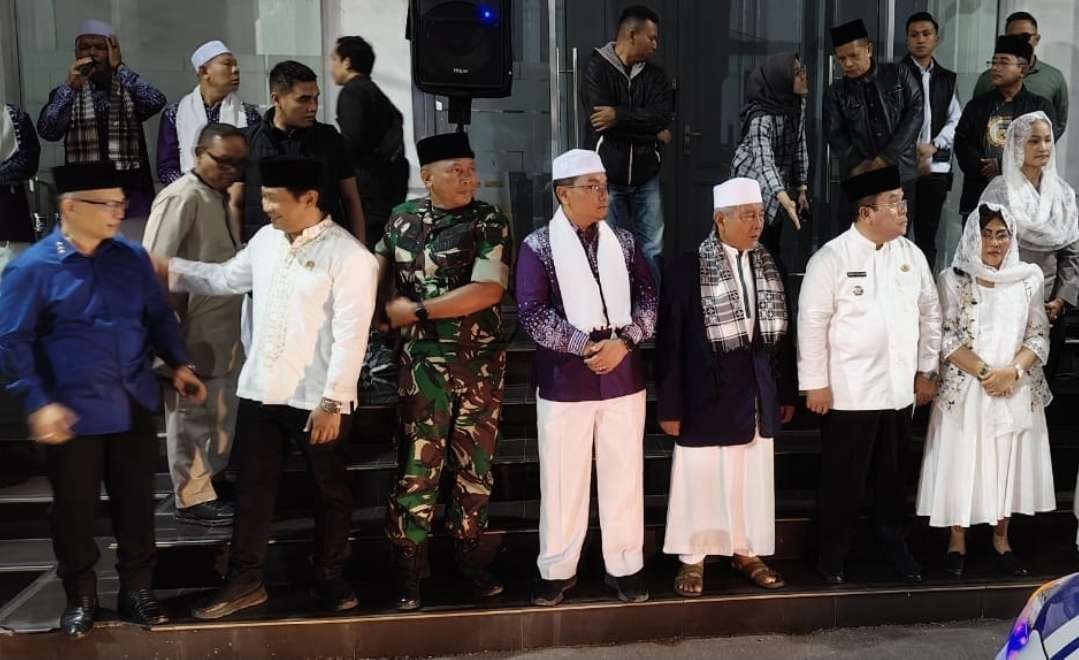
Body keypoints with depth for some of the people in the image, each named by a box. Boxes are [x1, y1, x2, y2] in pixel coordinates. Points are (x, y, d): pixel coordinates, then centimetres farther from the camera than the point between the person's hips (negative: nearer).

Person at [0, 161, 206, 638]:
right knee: (75, 510, 12)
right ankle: (80, 598, 31)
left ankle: (136, 591, 30)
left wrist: (178, 363, -1)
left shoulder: (132, 257, 2)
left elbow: (158, 315, 11)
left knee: (136, 503, 12)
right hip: (74, 415, -3)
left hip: (134, 408, 3)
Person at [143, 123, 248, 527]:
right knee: (193, 412, 3)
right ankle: (194, 498, 16)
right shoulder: (182, 198, -17)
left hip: (223, 327, 9)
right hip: (193, 329, -9)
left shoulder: (220, 198, 12)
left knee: (220, 410, 19)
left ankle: (213, 479, 35)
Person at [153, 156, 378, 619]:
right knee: (252, 487, 13)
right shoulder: (265, 239, 7)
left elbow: (350, 334, -18)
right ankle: (245, 581, 27)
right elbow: (226, 278, 23)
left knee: (329, 490, 11)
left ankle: (329, 578, 28)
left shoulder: (349, 255, -15)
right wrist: (167, 268, 17)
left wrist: (332, 401, -20)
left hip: (317, 398, -6)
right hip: (260, 390, 6)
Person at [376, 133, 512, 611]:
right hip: (423, 362, 1)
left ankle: (469, 553, 28)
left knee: (476, 463, 11)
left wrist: (416, 310, -14)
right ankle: (407, 565, 15)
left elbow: (487, 290, -16)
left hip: (482, 363, 0)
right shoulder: (402, 219, 4)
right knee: (418, 465, 2)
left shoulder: (489, 222, -5)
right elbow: (376, 266, 20)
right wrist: (385, 308, -1)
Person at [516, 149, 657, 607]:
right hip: (564, 381, -3)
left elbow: (648, 301, 4)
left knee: (623, 475, 9)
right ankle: (558, 570, 20)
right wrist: (586, 346, -17)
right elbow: (532, 313, -11)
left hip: (623, 377, 3)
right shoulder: (538, 246, -3)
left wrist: (622, 343, -12)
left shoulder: (624, 243, 8)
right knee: (563, 478, 5)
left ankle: (625, 566, 23)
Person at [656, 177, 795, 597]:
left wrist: (787, 392, 11)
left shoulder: (769, 267, 5)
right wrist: (669, 405, -10)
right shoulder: (688, 269, -11)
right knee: (701, 475, 5)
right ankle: (693, 558, 20)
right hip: (707, 394, -5)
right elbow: (670, 343, -9)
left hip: (757, 392, 5)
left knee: (752, 476, 13)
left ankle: (746, 552, 29)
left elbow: (781, 334, 11)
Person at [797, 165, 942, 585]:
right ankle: (833, 554, 21)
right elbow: (812, 322, -11)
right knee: (843, 478, 6)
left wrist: (927, 370, 13)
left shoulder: (911, 254, 5)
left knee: (894, 474, 17)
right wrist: (815, 384, -11)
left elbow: (930, 313, 14)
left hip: (900, 389, 5)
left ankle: (893, 542, 36)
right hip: (848, 391, -5)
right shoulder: (832, 258, -11)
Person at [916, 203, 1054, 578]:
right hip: (965, 389, -2)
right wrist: (983, 372, -16)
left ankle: (1001, 542, 25)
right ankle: (957, 542, 18)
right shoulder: (953, 279, -3)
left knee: (1008, 463, 10)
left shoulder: (1029, 278, 3)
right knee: (961, 462, 3)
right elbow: (945, 338, -7)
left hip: (1016, 391, 2)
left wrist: (1012, 370, -14)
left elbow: (1039, 336, 3)